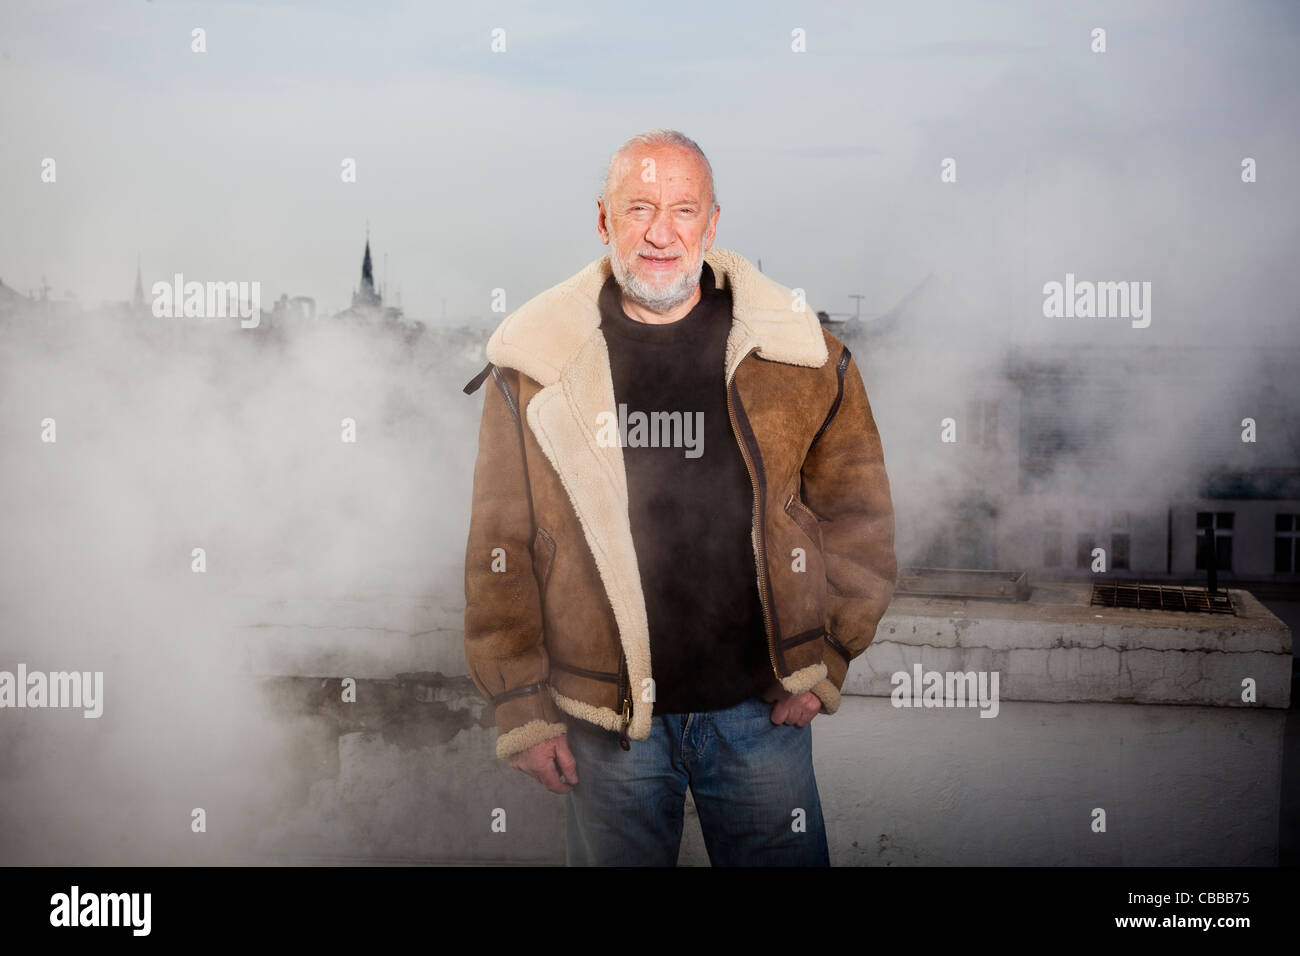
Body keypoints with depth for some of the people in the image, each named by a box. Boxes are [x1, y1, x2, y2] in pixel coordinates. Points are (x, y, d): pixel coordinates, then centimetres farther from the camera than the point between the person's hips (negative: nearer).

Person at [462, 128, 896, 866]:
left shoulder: (794, 351, -1)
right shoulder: (536, 368, -3)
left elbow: (858, 519, 5)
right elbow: (501, 549, 0)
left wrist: (824, 663, 0)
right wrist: (523, 708, -2)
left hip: (760, 708, 1)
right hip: (606, 721, 0)